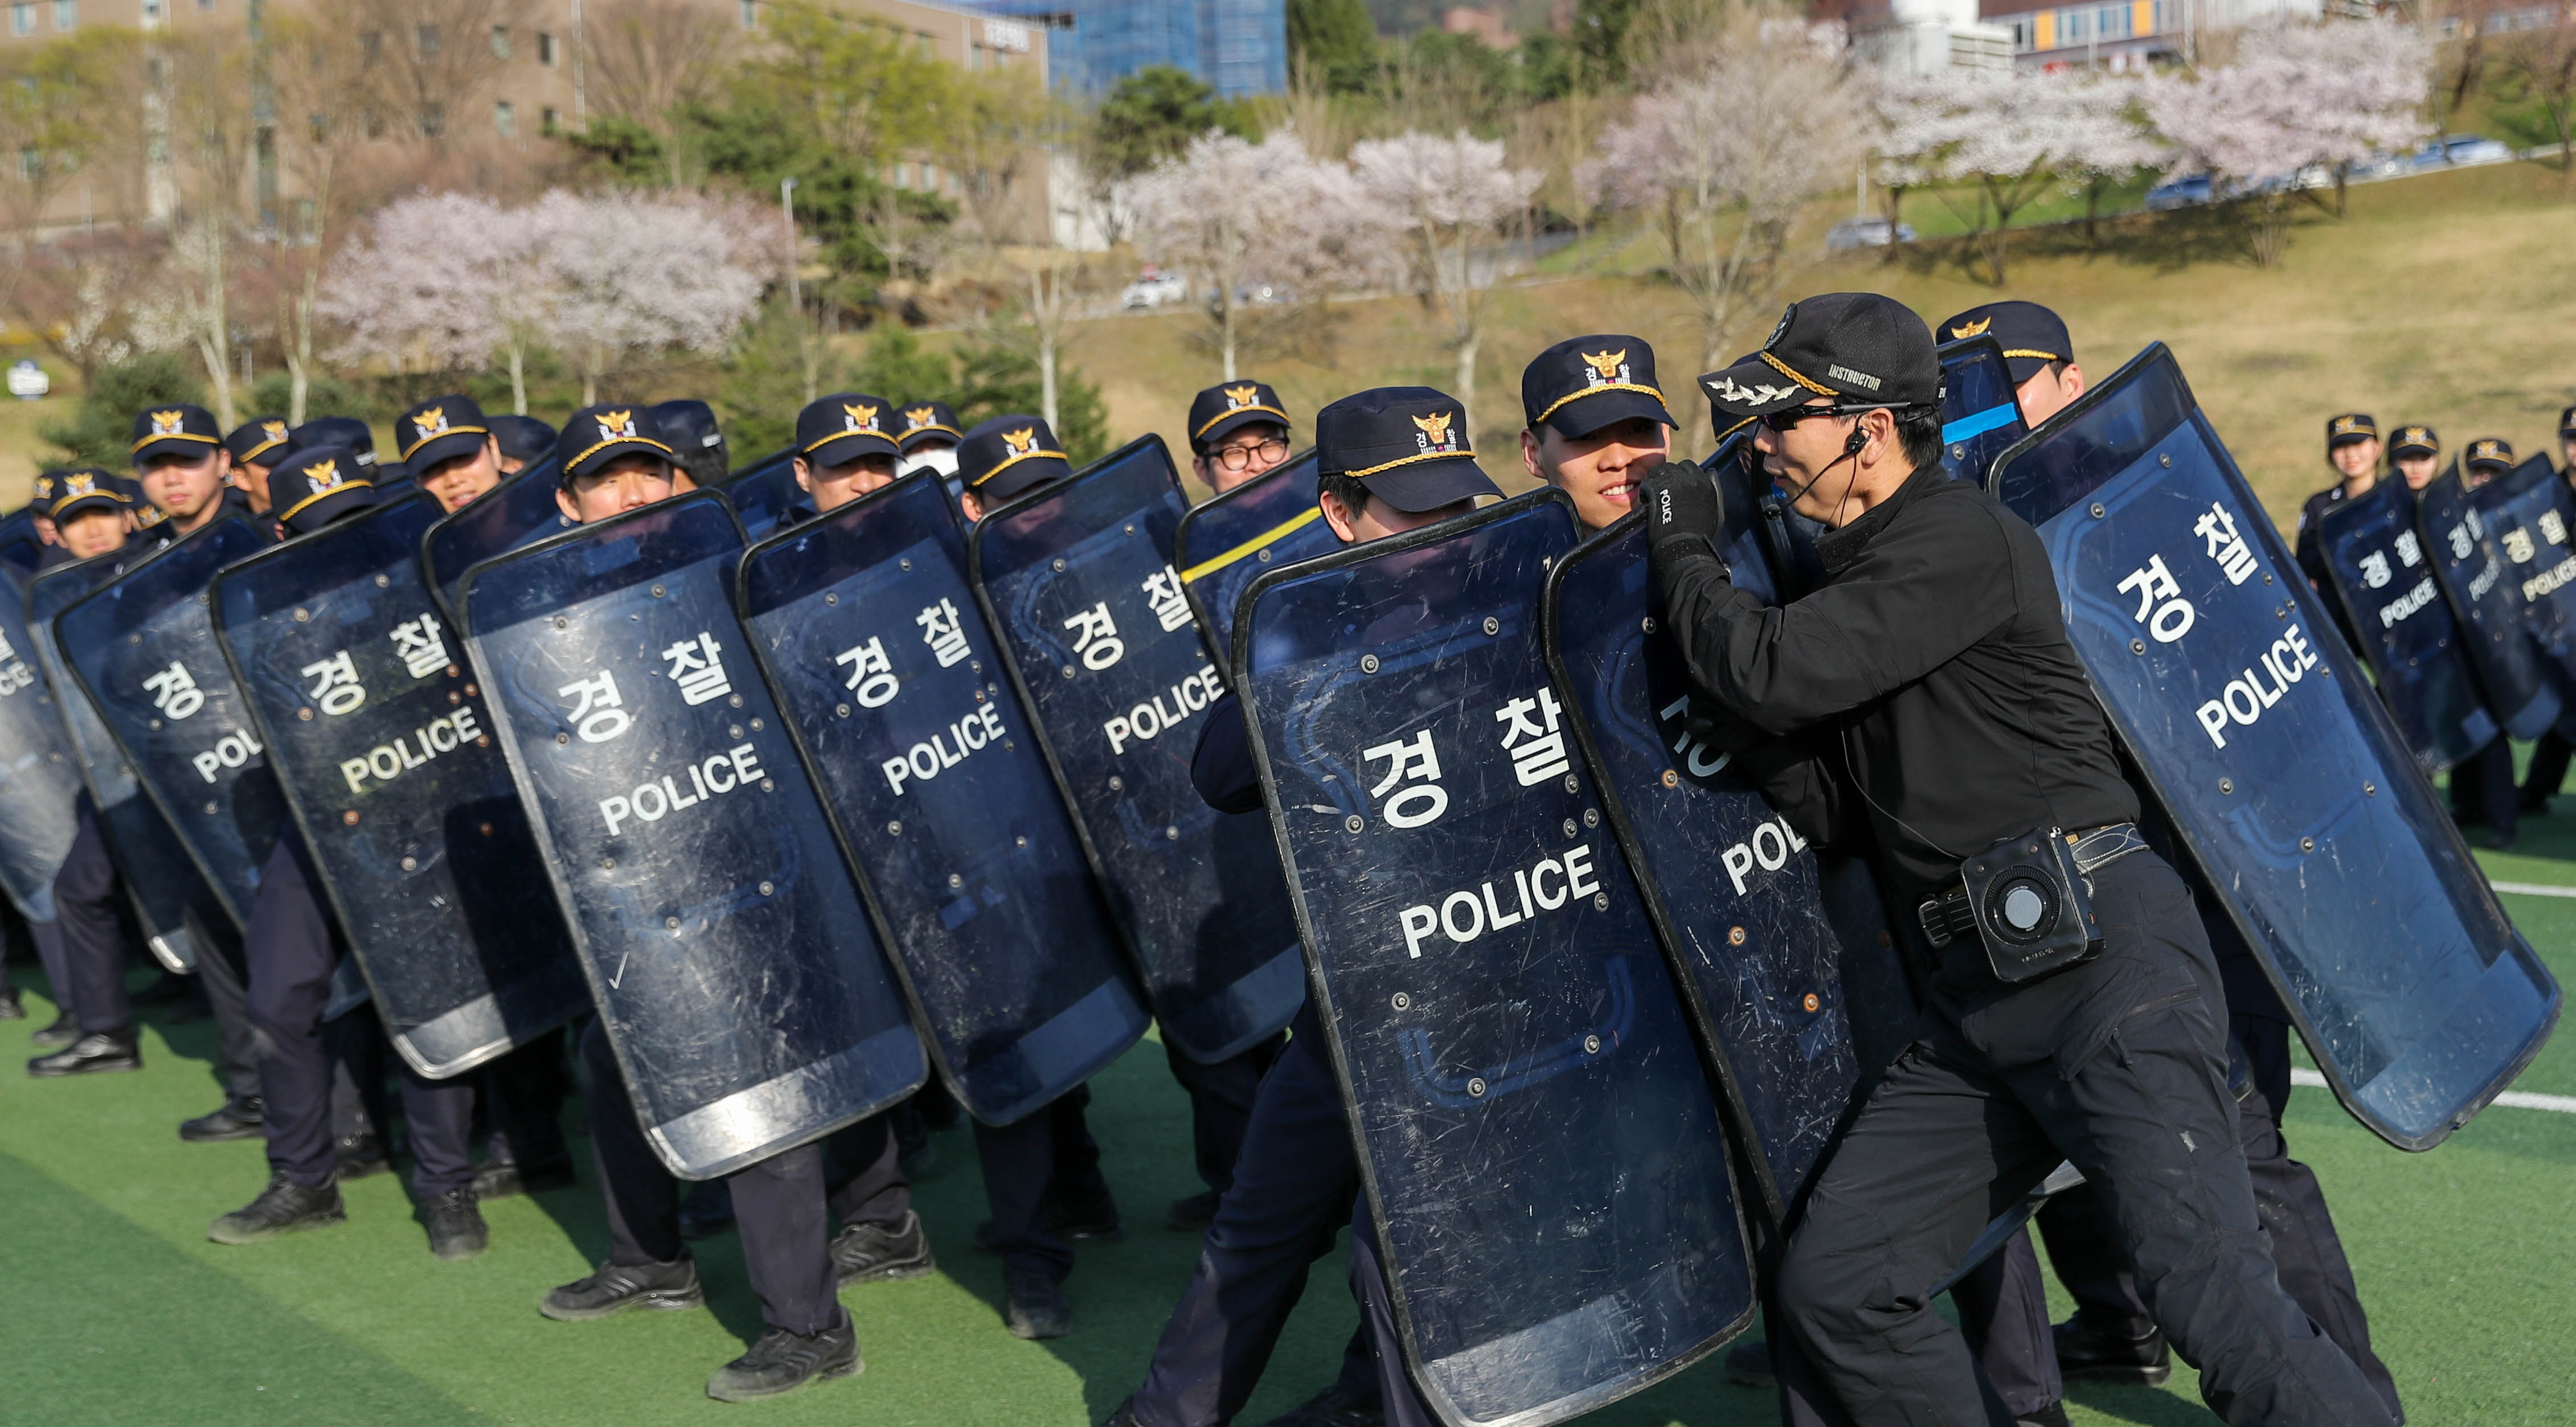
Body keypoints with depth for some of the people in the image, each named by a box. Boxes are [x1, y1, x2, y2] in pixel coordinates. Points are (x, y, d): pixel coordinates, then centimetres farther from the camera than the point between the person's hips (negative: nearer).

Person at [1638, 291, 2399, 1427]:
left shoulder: (1961, 538, -9)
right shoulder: (1854, 574, 18)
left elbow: (1777, 672, -18)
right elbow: (1829, 808, 13)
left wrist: (1685, 553, 0)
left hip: (2101, 946, -8)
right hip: (1975, 992, 9)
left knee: (2202, 1283, -17)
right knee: (1831, 1285, 3)